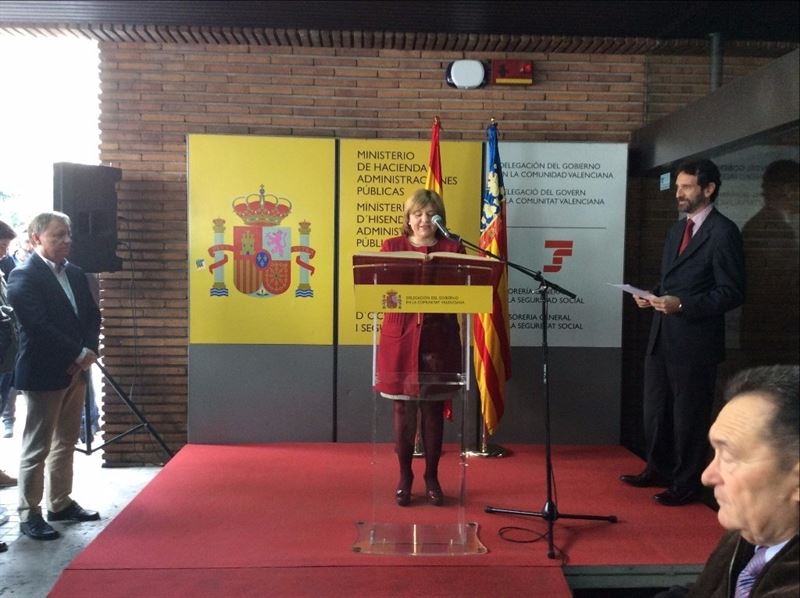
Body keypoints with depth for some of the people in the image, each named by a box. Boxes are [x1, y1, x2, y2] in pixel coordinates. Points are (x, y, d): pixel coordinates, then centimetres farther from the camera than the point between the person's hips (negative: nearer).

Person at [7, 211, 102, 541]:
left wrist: (88, 351, -7)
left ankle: (60, 504, 26)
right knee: (37, 447, 1)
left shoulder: (75, 274, 11)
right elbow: (38, 325, -20)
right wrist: (79, 355, -18)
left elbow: (92, 315, 10)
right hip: (43, 373, -7)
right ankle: (29, 514, 11)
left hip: (75, 371, 8)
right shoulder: (23, 276, -11)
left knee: (66, 441, 15)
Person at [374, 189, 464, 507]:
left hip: (438, 337, 0)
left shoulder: (453, 249, 7)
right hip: (400, 336, 0)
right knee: (403, 408, 4)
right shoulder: (392, 246, 7)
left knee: (433, 408, 7)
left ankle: (432, 477, 20)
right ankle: (404, 476, 19)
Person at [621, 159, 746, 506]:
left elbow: (732, 293, -15)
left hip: (695, 341, -8)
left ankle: (686, 485, 18)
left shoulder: (723, 232, -11)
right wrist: (654, 296, 2)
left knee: (689, 416, 4)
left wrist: (682, 305, -23)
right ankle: (659, 471, 32)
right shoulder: (677, 230, 15)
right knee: (655, 410, 16)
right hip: (662, 337, 8)